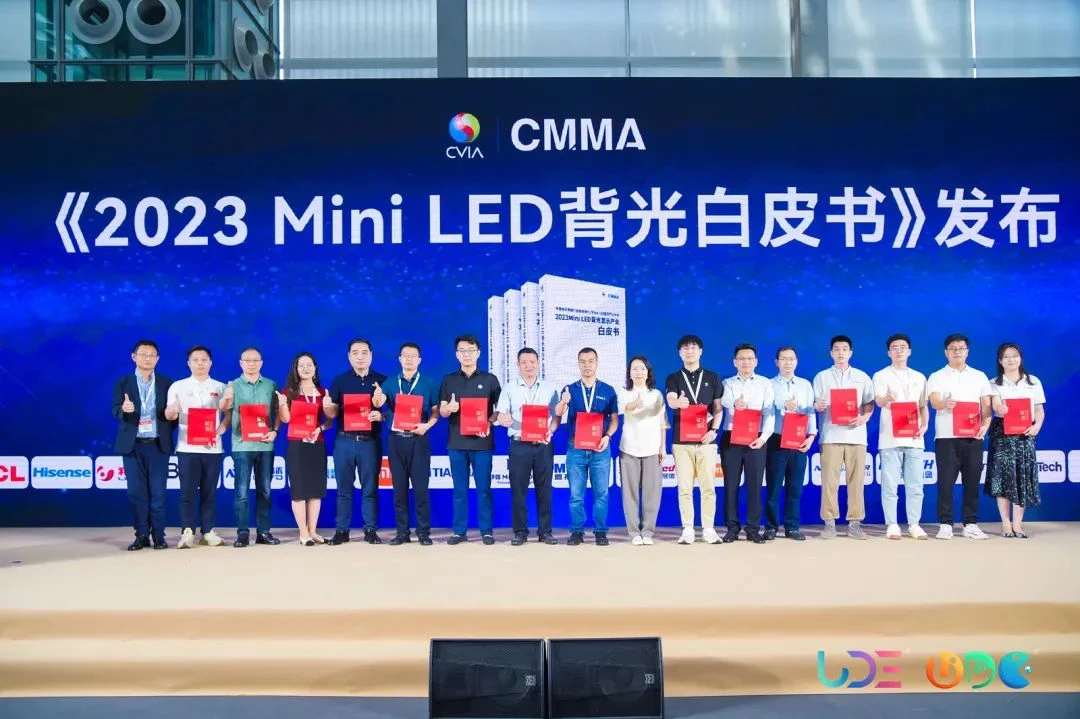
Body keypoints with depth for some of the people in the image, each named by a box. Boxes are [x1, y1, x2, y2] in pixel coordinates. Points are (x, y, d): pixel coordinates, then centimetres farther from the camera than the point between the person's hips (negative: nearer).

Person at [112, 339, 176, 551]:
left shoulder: (166, 383, 6)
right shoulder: (123, 382, 5)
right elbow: (115, 411, -5)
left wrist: (167, 430, -8)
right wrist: (124, 409, -27)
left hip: (158, 444, 0)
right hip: (132, 445, 0)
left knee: (157, 492, 0)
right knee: (136, 492, 3)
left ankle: (158, 535, 7)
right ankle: (141, 535, 10)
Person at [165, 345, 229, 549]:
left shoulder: (220, 387, 9)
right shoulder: (178, 386, 5)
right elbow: (170, 415, -1)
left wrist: (221, 429, -8)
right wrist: (172, 410, -25)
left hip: (212, 447, 2)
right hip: (187, 447, -1)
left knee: (209, 492, 5)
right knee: (187, 491, -3)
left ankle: (207, 532, 9)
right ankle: (187, 533, -1)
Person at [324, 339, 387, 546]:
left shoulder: (382, 380, 4)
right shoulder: (339, 380, 6)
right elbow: (332, 413, 4)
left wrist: (381, 416, -18)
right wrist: (326, 406, -19)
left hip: (370, 441, -1)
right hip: (344, 441, 1)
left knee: (370, 488, 4)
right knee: (344, 488, 6)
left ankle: (371, 530, 10)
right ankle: (341, 530, 11)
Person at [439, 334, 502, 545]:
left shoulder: (490, 379, 4)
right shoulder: (449, 380, 10)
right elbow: (441, 412, 8)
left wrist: (488, 423, -14)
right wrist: (449, 408, -16)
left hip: (481, 442, -2)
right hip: (456, 442, 2)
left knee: (483, 489, 1)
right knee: (459, 490, 5)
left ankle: (487, 531, 8)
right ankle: (459, 531, 11)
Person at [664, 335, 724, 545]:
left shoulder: (712, 377, 9)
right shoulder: (673, 378, 6)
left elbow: (718, 408, 8)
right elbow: (670, 401, -13)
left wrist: (714, 430, -8)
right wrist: (679, 402, -38)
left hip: (706, 440, 0)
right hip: (681, 440, 0)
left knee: (708, 486, 0)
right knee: (685, 487, 0)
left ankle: (708, 529, 8)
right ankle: (687, 529, 6)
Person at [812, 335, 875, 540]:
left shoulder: (862, 377, 12)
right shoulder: (821, 377, 10)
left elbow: (870, 403, 11)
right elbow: (815, 404, 7)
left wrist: (865, 417, -8)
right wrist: (817, 406, -16)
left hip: (856, 435, 1)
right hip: (831, 435, -1)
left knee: (856, 480, 0)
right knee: (829, 480, -4)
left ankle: (855, 523, 5)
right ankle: (829, 523, 1)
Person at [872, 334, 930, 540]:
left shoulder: (919, 377, 15)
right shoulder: (881, 376, 2)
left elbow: (923, 406, 16)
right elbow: (878, 401, -14)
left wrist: (925, 425, -3)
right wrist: (887, 398, -39)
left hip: (914, 438, 3)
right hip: (890, 438, -3)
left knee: (915, 484, 4)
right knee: (890, 484, -3)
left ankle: (914, 525, 11)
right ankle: (892, 525, 3)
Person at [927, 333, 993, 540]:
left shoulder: (979, 376, 14)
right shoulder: (936, 377, 5)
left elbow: (986, 405, 9)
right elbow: (934, 402, -12)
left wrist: (985, 425, -10)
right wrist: (944, 403, -36)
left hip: (973, 436, 2)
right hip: (946, 436, -2)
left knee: (972, 481, 3)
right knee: (946, 481, -3)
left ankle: (971, 524, 10)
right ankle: (945, 524, 2)